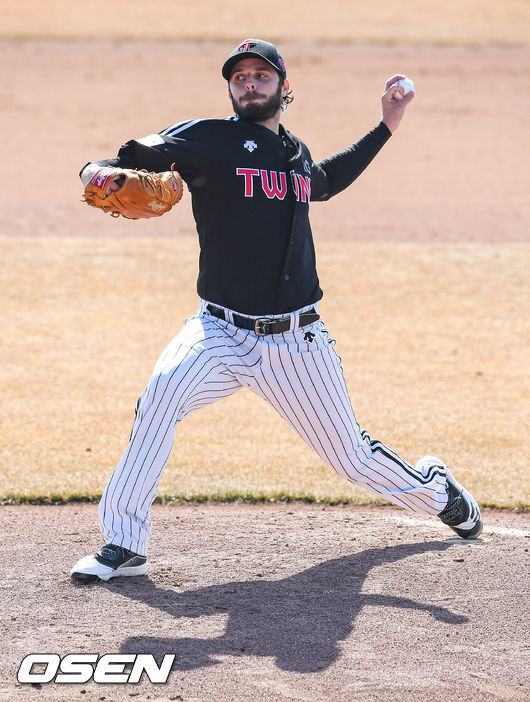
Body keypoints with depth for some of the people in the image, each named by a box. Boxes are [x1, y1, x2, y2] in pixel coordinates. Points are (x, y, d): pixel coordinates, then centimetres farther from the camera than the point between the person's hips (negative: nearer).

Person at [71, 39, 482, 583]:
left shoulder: (296, 154, 11)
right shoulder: (209, 139, -4)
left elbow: (326, 181, 35)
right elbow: (137, 157, -14)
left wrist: (386, 127, 30)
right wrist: (100, 171, -36)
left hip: (298, 342, 3)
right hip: (222, 333, -3)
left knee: (351, 455, 10)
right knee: (163, 392, -31)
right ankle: (122, 545, -24)